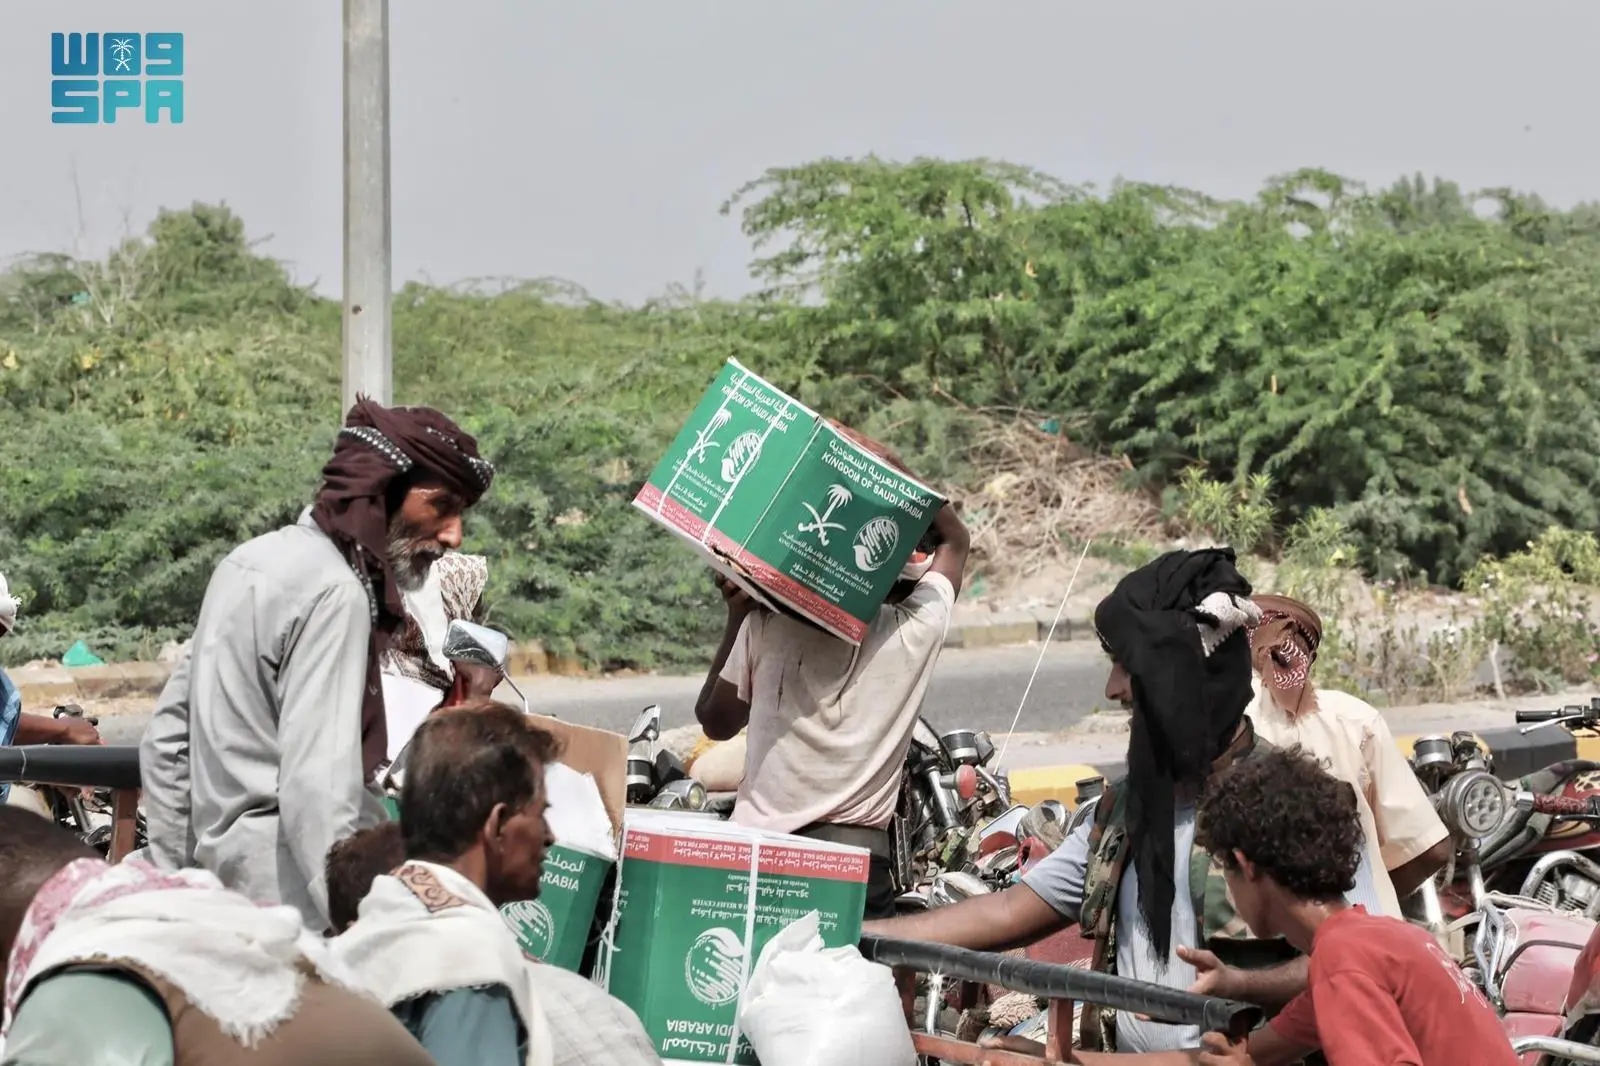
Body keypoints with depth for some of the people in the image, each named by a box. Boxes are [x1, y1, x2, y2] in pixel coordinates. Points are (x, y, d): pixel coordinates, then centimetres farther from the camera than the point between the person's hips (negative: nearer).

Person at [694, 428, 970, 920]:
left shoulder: (765, 624, -1)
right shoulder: (917, 631, 0)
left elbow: (715, 721, 16)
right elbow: (954, 538, 21)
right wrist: (895, 473, 15)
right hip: (861, 854, 0)